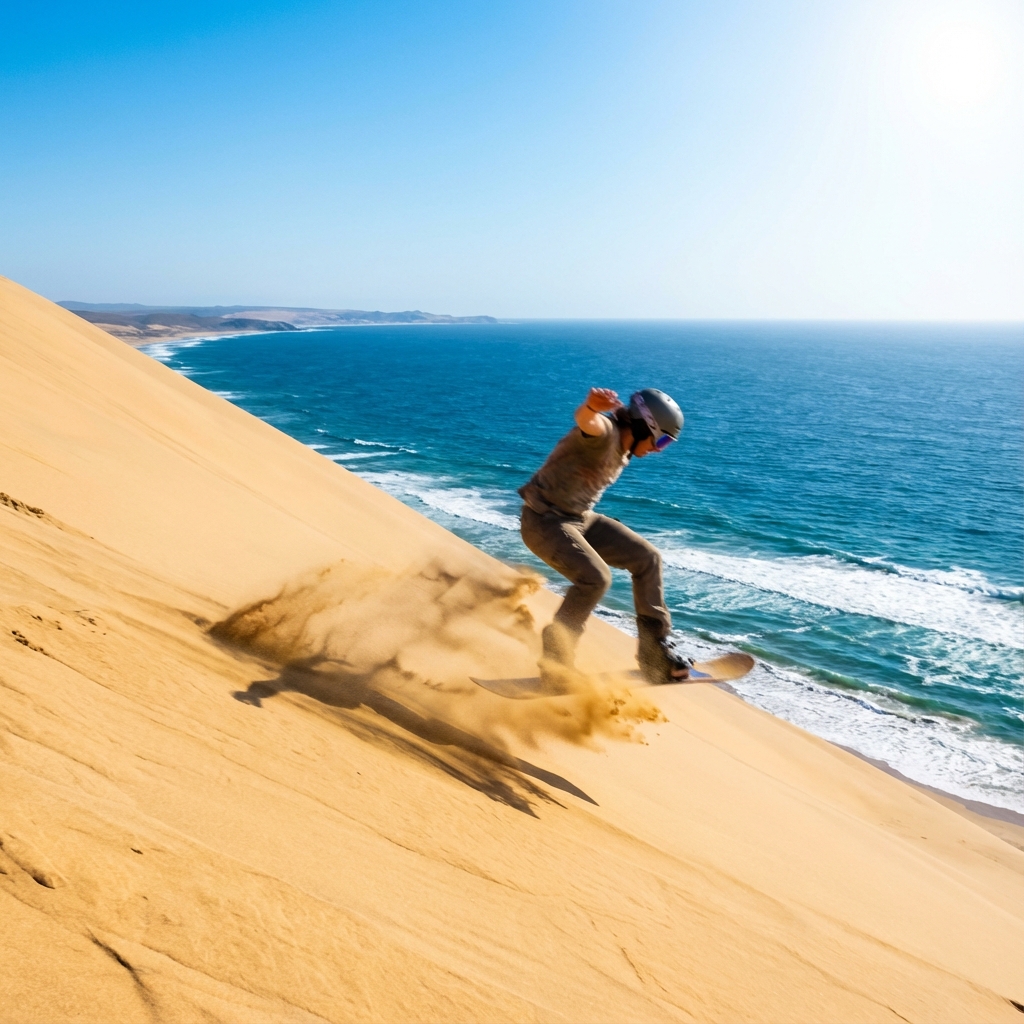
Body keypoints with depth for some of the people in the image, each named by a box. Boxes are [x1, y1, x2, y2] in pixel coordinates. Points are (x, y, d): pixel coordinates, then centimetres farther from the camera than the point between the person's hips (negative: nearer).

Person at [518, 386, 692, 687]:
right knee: (595, 577, -28)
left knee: (647, 558, 3)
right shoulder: (605, 431, -21)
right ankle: (555, 661, -13)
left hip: (580, 518, 10)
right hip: (544, 519, -10)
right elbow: (587, 422, -48)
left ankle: (654, 649, 13)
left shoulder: (624, 449, 8)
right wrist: (591, 407, -71)